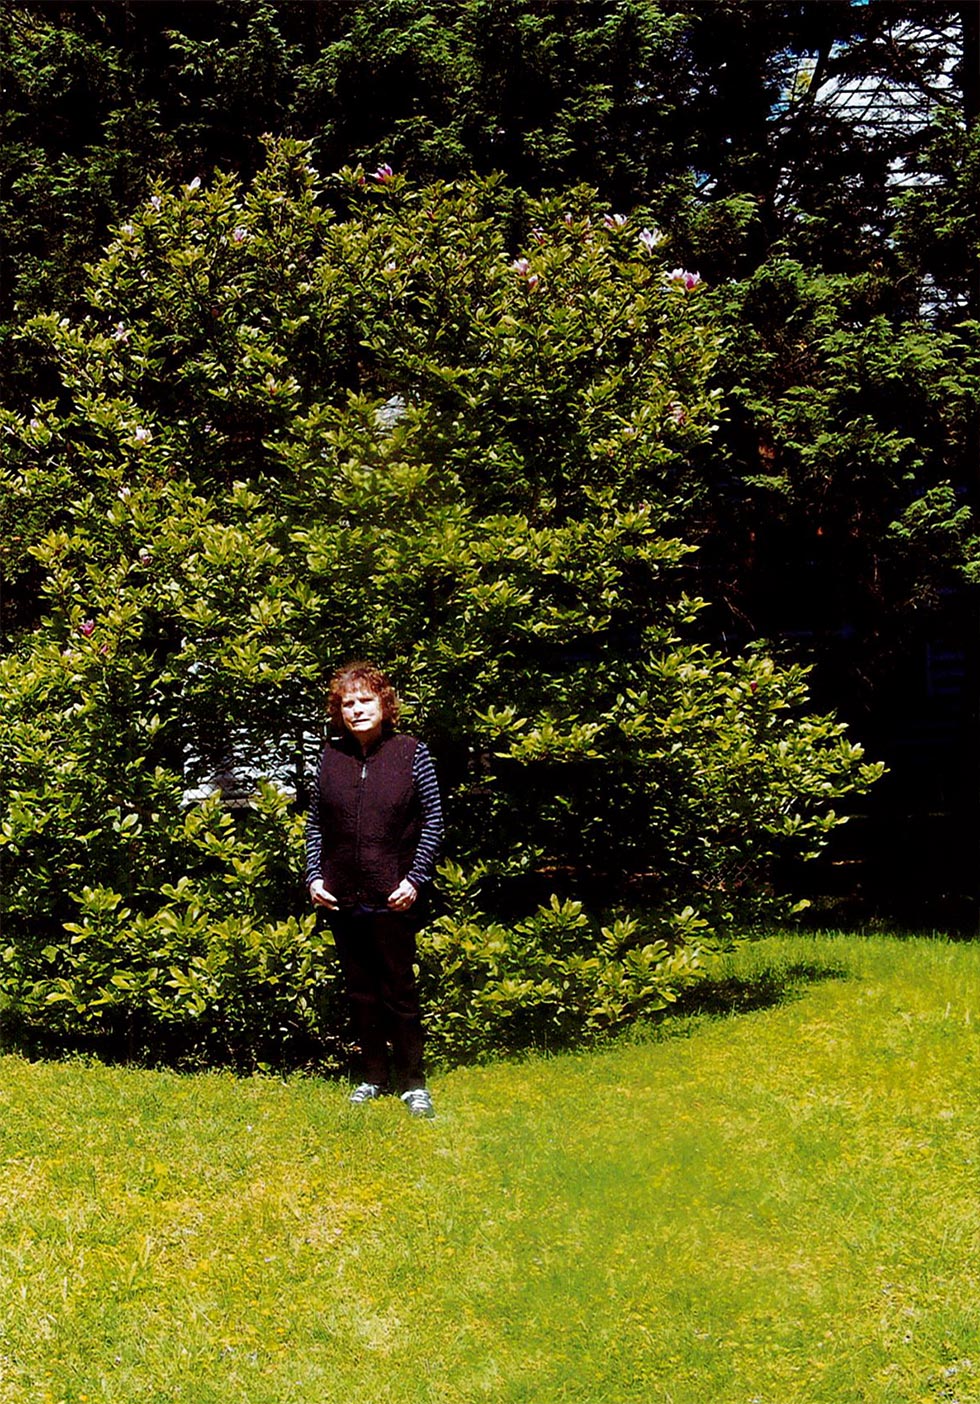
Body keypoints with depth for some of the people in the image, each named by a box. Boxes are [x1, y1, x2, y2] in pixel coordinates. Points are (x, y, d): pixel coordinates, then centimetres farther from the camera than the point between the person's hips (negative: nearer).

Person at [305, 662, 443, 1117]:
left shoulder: (411, 753, -3)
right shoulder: (330, 757, 5)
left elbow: (433, 820, -2)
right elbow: (315, 823, 13)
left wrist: (416, 879, -9)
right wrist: (313, 876, 3)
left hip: (394, 898, -3)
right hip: (342, 899, 4)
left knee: (398, 990, 2)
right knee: (360, 991, 11)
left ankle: (413, 1082, 11)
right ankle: (374, 1076, 22)